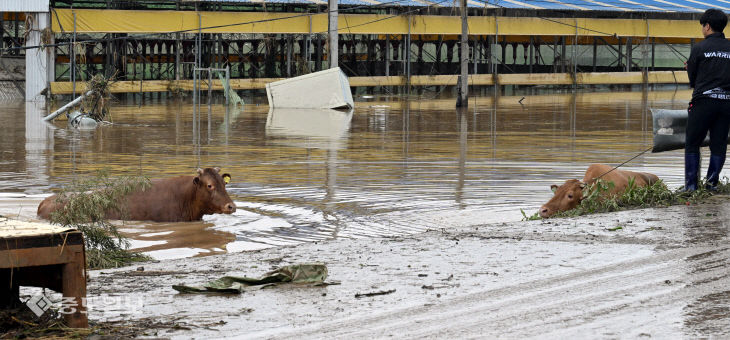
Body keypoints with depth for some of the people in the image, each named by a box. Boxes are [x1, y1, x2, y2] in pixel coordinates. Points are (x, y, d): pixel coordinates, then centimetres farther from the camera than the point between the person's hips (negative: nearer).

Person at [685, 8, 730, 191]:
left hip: (703, 101, -3)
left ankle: (691, 185, 2)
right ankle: (712, 183, 5)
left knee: (692, 144, 6)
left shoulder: (699, 48, -4)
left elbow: (692, 79, 4)